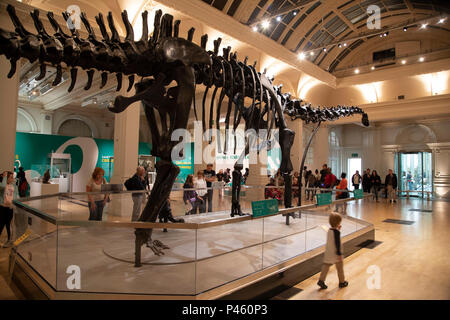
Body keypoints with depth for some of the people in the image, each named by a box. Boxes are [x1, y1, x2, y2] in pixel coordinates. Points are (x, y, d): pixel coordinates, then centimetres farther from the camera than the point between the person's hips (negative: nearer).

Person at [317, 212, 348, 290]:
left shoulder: (329, 230, 1)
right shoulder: (337, 232, -21)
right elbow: (337, 243, -21)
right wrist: (340, 254, -17)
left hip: (328, 253, 6)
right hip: (336, 253, -6)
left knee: (326, 266, 9)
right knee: (340, 268, 13)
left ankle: (321, 280, 5)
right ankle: (342, 282, 28)